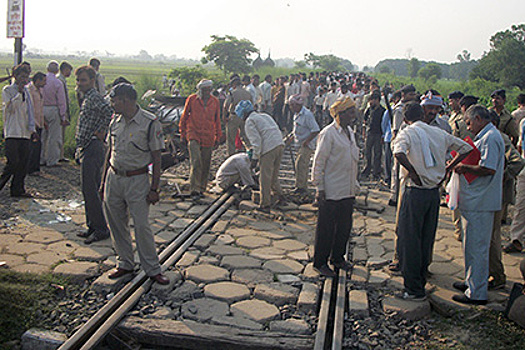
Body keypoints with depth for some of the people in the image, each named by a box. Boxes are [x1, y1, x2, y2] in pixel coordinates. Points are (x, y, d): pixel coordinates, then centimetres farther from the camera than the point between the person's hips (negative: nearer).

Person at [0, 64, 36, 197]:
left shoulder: (26, 91, 16)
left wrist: (32, 129, 10)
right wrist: (19, 93, -17)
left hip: (25, 132, 6)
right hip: (12, 131, -6)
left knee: (23, 162, 3)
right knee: (13, 161, -11)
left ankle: (18, 189, 10)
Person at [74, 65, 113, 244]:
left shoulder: (93, 97, -14)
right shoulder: (88, 98, 18)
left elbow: (110, 113, -30)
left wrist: (101, 132, -20)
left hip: (92, 148, -11)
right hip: (87, 148, 11)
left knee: (89, 189, -8)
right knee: (90, 189, 14)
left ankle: (101, 229, -2)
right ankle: (93, 226, 22)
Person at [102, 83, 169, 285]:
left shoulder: (149, 123, -12)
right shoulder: (116, 120, 6)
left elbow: (156, 158, -9)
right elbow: (110, 151, 15)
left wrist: (154, 189, -12)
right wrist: (104, 181, 14)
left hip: (137, 179, -6)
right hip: (114, 177, 6)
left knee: (141, 225, -4)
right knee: (116, 224, 11)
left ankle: (153, 269, 10)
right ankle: (125, 264, 27)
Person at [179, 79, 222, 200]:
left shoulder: (215, 101, 6)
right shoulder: (191, 99, -1)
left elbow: (217, 120, 15)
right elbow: (184, 117, 8)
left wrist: (218, 136, 15)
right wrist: (183, 134, 7)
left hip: (208, 136, 3)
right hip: (193, 134, -3)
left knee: (205, 164, 7)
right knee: (196, 162, -15)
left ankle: (202, 188, 22)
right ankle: (195, 190, -12)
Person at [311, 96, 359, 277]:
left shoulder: (349, 132, 12)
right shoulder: (328, 134, -14)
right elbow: (319, 161, -13)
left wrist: (354, 184, 19)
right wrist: (319, 187, -14)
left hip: (348, 191, 8)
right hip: (331, 192, -8)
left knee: (345, 226, 16)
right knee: (326, 228, 2)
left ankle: (338, 257, 32)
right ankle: (320, 262, 16)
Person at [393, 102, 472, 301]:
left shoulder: (407, 133, -7)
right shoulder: (440, 133, 9)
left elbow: (399, 153, -29)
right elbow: (466, 148, 15)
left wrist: (413, 173, -17)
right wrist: (447, 169, 13)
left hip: (415, 192, -5)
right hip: (435, 193, 6)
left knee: (409, 240, 3)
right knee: (426, 240, 16)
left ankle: (414, 290, 7)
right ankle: (421, 282, 27)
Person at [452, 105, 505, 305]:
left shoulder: (490, 138, -16)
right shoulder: (486, 136, 17)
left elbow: (489, 168, -25)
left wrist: (465, 167, -13)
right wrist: (462, 166, 11)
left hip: (480, 203, -11)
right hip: (475, 201, 11)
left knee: (477, 247, -4)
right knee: (471, 245, 19)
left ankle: (477, 293, 4)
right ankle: (472, 282, 32)